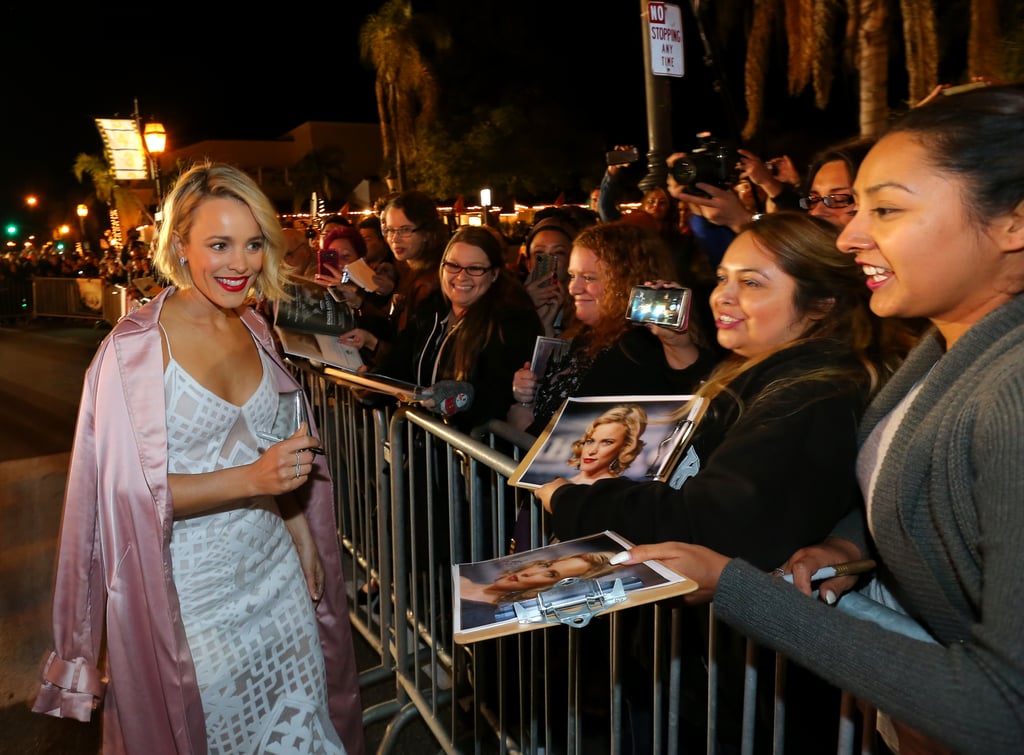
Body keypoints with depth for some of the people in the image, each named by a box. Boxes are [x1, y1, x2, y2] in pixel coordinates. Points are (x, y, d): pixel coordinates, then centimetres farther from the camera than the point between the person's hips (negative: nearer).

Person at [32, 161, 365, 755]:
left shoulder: (254, 330, 2)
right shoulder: (135, 348, -17)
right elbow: (129, 490, -18)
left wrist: (303, 538, 10)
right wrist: (251, 479, -28)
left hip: (274, 569, 6)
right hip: (192, 592, -5)